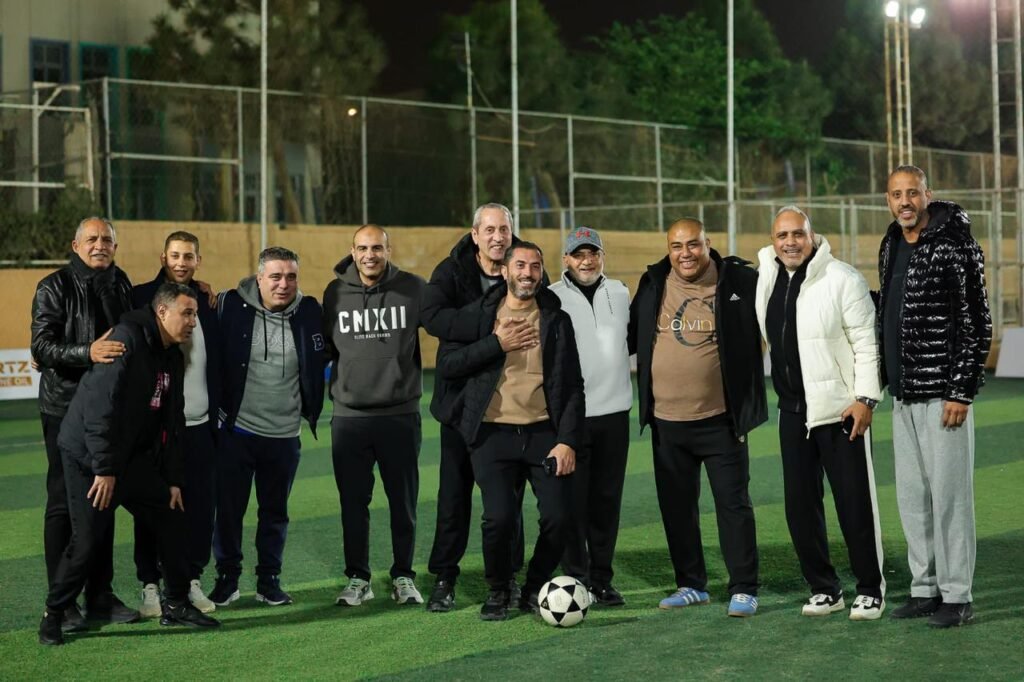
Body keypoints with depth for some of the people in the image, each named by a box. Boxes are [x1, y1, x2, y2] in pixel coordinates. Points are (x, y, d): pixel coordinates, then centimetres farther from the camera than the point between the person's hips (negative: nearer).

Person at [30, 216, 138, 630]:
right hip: (66, 410, -5)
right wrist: (87, 353, -28)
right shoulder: (55, 288, -6)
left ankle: (101, 596, 19)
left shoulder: (121, 285, 10)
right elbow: (41, 348, -14)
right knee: (63, 503, 0)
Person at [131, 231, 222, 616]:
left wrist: (218, 411, 10)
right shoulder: (140, 298, -1)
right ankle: (151, 584, 13)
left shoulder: (208, 302, 10)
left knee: (200, 505, 4)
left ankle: (192, 580, 16)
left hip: (198, 424, 3)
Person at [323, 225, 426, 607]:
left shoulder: (414, 289, -2)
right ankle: (357, 578, 18)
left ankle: (403, 577, 19)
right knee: (353, 503, 6)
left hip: (400, 414, -1)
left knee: (403, 501, 6)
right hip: (349, 415, 1)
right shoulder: (335, 292, 4)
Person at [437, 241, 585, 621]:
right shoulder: (479, 315, 7)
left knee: (559, 516, -9)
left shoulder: (556, 320, 9)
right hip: (493, 434, -1)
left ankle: (534, 590, 17)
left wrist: (568, 440, -4)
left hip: (544, 433, 2)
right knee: (499, 517, -15)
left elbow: (572, 386, 6)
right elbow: (446, 365, -2)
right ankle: (498, 591, 13)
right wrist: (496, 344, -10)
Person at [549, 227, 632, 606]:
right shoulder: (551, 298, -2)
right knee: (572, 501, -2)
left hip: (614, 411, 4)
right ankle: (576, 580, 6)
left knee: (607, 500, 7)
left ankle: (601, 579, 16)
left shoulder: (619, 293, 11)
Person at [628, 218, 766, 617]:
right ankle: (691, 585, 25)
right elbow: (631, 336, 17)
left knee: (733, 504, 0)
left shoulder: (740, 281, -4)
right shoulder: (653, 284, 6)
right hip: (667, 420, 4)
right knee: (677, 506, 11)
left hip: (721, 419, -4)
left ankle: (744, 589, 9)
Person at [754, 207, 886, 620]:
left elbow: (866, 342, -11)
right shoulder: (767, 278, 7)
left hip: (841, 408, -6)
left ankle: (870, 590, 12)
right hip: (793, 411, 6)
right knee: (800, 504, 8)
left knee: (855, 504, -1)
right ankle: (824, 588, 20)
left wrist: (865, 398, -16)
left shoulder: (842, 279, -10)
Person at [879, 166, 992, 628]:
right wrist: (884, 381, 17)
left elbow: (977, 325, -13)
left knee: (949, 494, -4)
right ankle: (925, 588, 21)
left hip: (943, 395, -8)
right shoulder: (890, 248, 12)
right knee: (912, 497, 11)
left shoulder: (955, 247, -11)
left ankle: (957, 596, 5)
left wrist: (962, 392, -16)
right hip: (903, 397, 8)